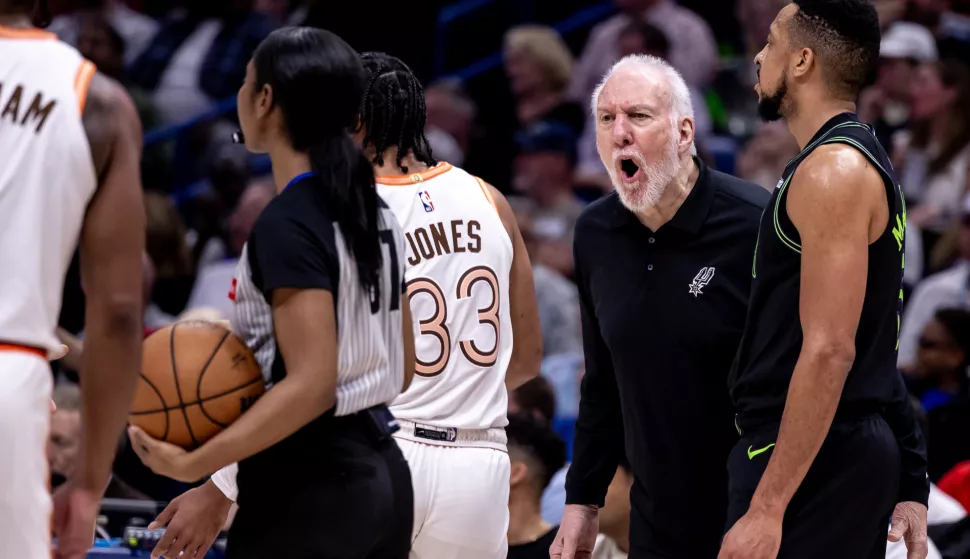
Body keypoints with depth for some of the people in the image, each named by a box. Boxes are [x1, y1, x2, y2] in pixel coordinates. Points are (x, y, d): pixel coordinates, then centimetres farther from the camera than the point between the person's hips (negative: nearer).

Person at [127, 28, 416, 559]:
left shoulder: (287, 225, -16)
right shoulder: (373, 212, 11)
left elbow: (310, 385, -23)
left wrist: (192, 464, -22)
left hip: (307, 493, -9)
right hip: (382, 474, 9)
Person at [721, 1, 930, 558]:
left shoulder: (834, 170, -15)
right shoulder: (859, 159, 17)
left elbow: (829, 351, -22)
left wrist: (767, 507, -24)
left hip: (814, 458, -10)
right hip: (855, 449, 10)